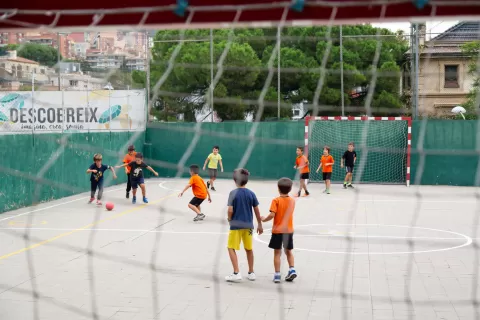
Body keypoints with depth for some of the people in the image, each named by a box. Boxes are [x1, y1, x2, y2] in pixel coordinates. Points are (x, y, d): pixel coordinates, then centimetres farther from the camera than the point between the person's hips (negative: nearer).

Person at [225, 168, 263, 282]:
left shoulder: (233, 193, -10)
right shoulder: (251, 193, 0)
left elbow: (230, 210, -15)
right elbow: (256, 210, 4)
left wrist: (230, 219, 6)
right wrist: (259, 224, 14)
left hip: (236, 225, -4)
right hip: (248, 225, 4)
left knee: (231, 248, 5)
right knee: (249, 249, 16)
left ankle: (236, 273, -3)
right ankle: (251, 273, 25)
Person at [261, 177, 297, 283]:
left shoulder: (276, 201, -12)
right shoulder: (292, 201, 2)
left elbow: (272, 215, -18)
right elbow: (288, 214, 5)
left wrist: (264, 219, -3)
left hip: (277, 230, -4)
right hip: (289, 230, 4)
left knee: (277, 252, 3)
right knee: (288, 251, 18)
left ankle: (277, 274, 3)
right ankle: (292, 269, 6)